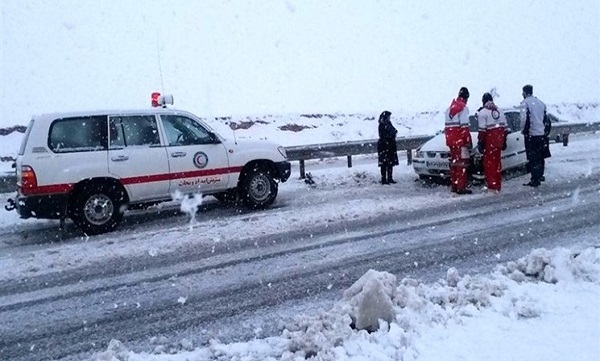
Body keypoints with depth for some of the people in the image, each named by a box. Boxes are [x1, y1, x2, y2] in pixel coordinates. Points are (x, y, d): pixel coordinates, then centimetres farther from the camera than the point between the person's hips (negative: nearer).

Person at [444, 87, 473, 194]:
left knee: (454, 162, 13)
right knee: (462, 163, -7)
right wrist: (468, 141, -12)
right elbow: (464, 126, -15)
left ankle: (454, 186, 18)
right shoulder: (463, 107, -9)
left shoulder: (450, 107, 16)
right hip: (460, 140, -8)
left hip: (450, 139, 8)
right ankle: (461, 187, -8)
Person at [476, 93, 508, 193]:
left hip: (489, 140, -6)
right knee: (497, 161, 13)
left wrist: (480, 142, -10)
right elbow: (505, 127, 15)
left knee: (489, 162, -1)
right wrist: (504, 141, 20)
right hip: (499, 139, 7)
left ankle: (491, 186, -3)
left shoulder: (483, 112, -9)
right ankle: (498, 186, 20)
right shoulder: (500, 111, 13)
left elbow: (482, 129, -15)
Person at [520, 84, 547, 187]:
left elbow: (524, 118, -20)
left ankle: (534, 181, -4)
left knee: (532, 158, -4)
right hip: (541, 133, 7)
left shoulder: (525, 102, -10)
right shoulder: (540, 102, 12)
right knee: (540, 156, 19)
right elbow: (545, 117, 16)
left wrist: (524, 129, -6)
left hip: (531, 134, -7)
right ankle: (540, 176, 31)